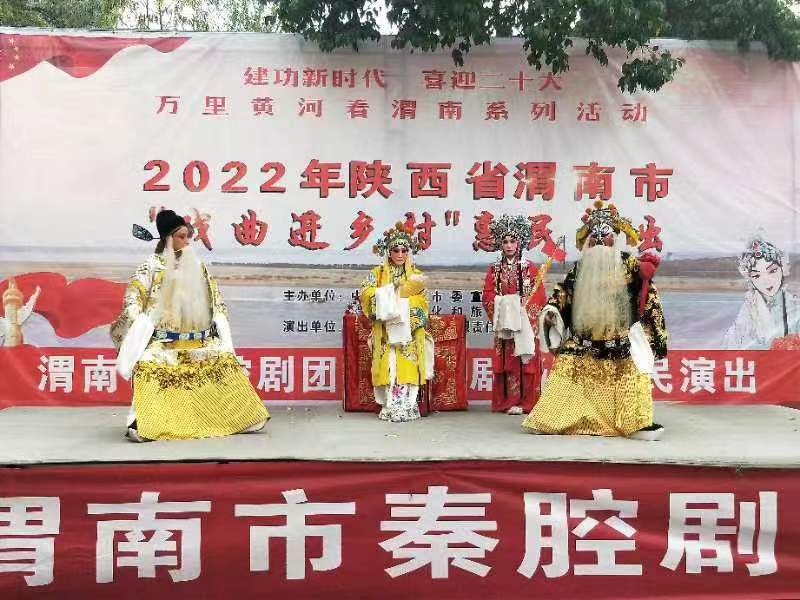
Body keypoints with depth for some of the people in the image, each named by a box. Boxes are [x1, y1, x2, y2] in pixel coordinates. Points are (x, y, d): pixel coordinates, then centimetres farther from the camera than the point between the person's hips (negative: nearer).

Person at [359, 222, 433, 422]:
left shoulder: (416, 274, 11)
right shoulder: (378, 273, 10)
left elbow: (422, 303, 4)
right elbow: (365, 293, -4)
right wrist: (388, 294, -16)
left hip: (409, 330, 0)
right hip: (385, 329, 0)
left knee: (408, 366, -9)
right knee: (388, 366, -8)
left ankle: (407, 406, -6)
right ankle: (390, 406, -5)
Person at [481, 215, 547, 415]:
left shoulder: (530, 268, 2)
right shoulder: (494, 269, 8)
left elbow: (539, 295, -2)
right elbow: (487, 295, 4)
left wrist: (523, 307, -12)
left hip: (525, 323, -2)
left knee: (525, 363, -3)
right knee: (506, 363, 1)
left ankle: (526, 402, 3)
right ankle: (509, 402, 6)